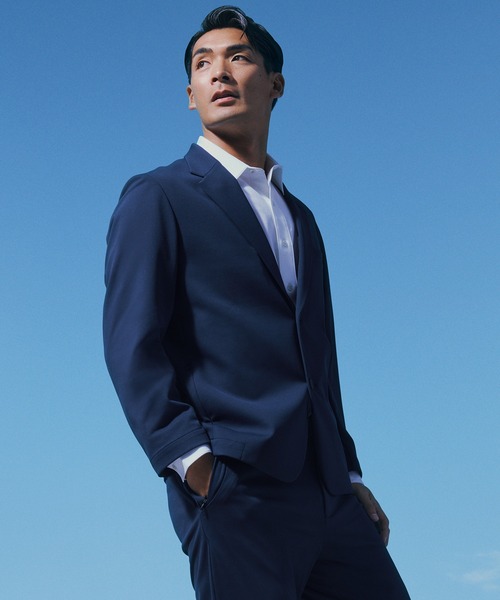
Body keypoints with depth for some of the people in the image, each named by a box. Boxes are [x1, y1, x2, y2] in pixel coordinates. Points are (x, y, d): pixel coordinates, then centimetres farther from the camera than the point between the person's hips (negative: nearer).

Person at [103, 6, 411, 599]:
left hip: (328, 498, 6)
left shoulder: (300, 218, 25)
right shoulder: (156, 198, 5)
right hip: (236, 495, -6)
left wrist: (351, 477, 18)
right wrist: (192, 461, -18)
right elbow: (131, 345, -7)